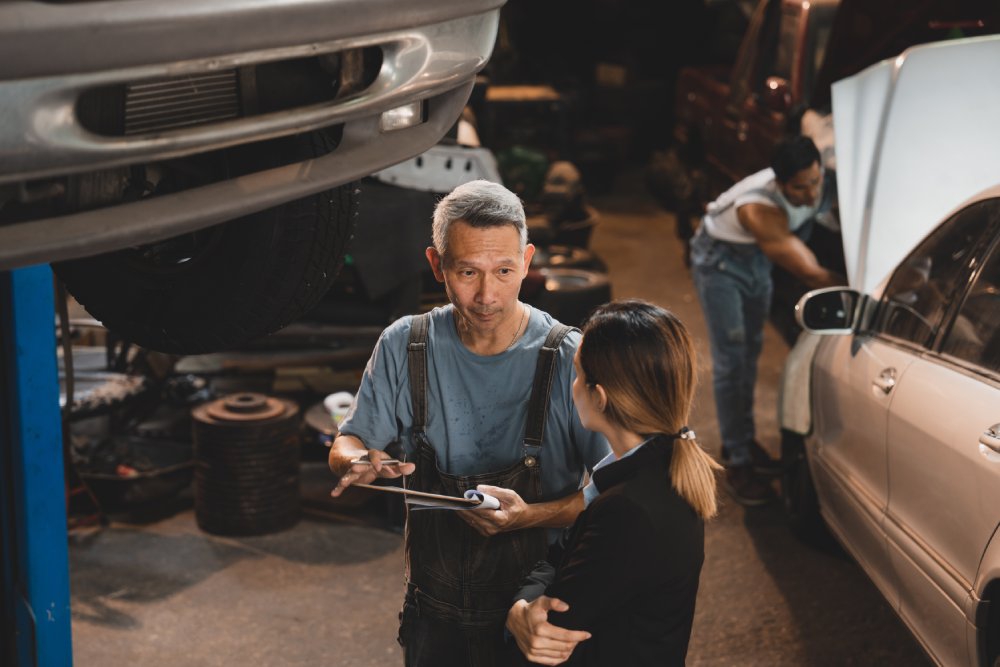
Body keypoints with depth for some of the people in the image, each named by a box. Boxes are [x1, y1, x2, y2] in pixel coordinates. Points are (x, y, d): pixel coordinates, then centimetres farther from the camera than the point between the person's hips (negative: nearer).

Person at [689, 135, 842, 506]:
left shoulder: (815, 187, -21)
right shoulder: (761, 210, -42)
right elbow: (811, 274, -44)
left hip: (757, 256, 7)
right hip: (719, 260, -7)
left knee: (751, 350, 15)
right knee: (730, 360, -8)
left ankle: (744, 440, 29)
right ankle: (736, 463, -2)